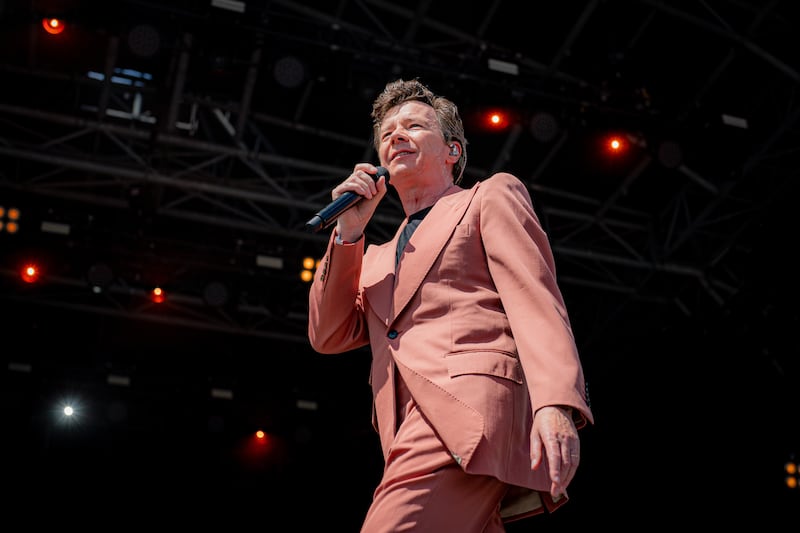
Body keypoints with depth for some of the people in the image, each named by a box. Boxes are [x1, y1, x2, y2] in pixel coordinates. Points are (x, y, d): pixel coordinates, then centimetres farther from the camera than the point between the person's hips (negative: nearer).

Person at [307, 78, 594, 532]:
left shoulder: (492, 195, 14)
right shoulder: (377, 257, 31)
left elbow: (535, 299, -2)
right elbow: (329, 336, 19)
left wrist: (557, 403, -19)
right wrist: (349, 232, 11)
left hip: (472, 408, -6)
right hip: (414, 438, 7)